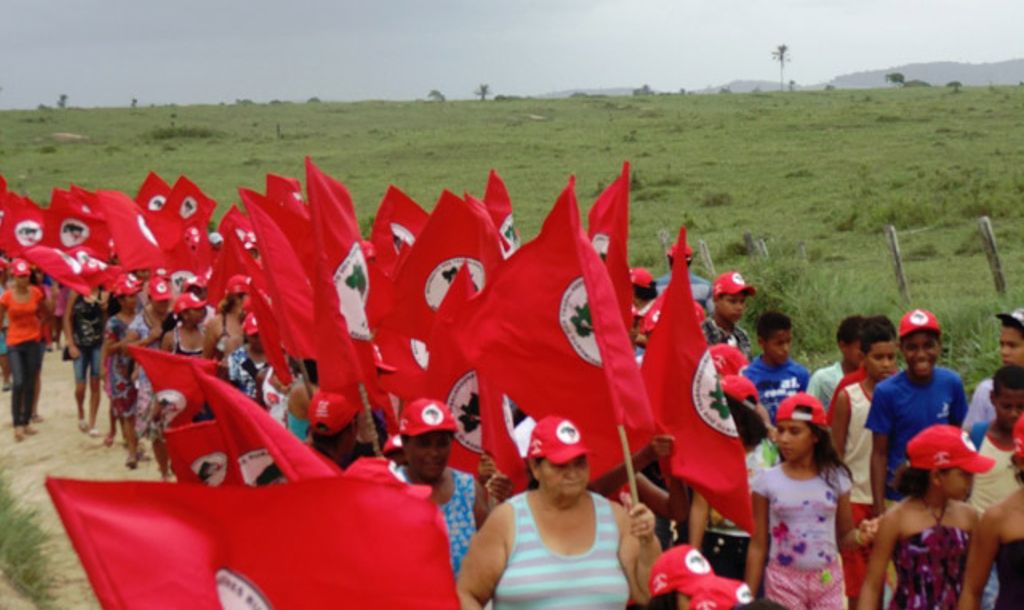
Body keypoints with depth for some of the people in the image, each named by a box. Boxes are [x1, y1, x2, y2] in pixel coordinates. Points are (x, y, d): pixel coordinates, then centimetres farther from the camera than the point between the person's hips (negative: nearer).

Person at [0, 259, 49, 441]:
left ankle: (26, 422, 19)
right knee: (18, 383, -14)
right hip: (15, 343, -3)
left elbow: (46, 313, 14)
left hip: (34, 342, 3)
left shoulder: (36, 292, -3)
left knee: (30, 385, 8)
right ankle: (17, 424, -5)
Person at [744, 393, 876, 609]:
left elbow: (843, 537, 6)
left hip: (827, 581, 1)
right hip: (783, 581, -1)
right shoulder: (767, 480, -4)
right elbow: (758, 546, 0)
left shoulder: (835, 477, -1)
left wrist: (859, 535, -17)